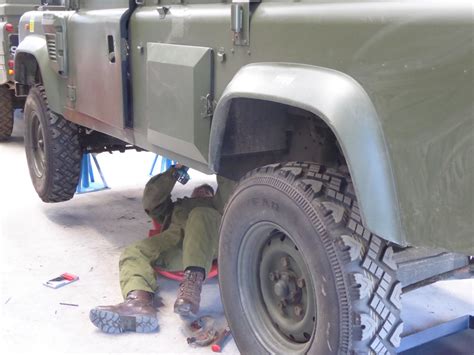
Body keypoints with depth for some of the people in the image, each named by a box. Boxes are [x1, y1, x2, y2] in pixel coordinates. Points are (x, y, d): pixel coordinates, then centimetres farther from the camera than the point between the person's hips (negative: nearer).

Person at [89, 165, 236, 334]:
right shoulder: (174, 207, 47)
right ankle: (139, 301, -55)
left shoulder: (216, 205, 42)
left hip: (209, 241, -2)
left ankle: (193, 281, -58)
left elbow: (230, 193, 20)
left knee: (200, 216, -37)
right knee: (133, 253, -25)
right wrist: (174, 171, 25)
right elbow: (151, 200, 28)